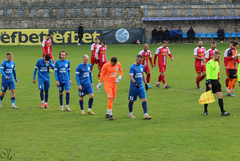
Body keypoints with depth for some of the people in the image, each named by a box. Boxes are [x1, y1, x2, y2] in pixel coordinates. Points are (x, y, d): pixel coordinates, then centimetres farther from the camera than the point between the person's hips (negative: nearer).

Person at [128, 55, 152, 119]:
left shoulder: (142, 67, 8)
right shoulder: (132, 67, -12)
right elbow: (131, 76, -21)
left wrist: (145, 83, 23)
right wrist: (135, 82, -36)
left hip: (141, 87, 5)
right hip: (133, 87, -5)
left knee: (144, 100, -8)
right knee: (132, 101, 8)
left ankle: (145, 114, -11)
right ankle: (130, 114, 26)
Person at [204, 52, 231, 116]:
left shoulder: (217, 62, 13)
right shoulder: (209, 63, -13)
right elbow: (208, 74, -17)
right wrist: (209, 83, -22)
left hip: (216, 81, 7)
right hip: (210, 81, -7)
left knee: (220, 96, -3)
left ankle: (222, 112, -4)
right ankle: (205, 111, 20)